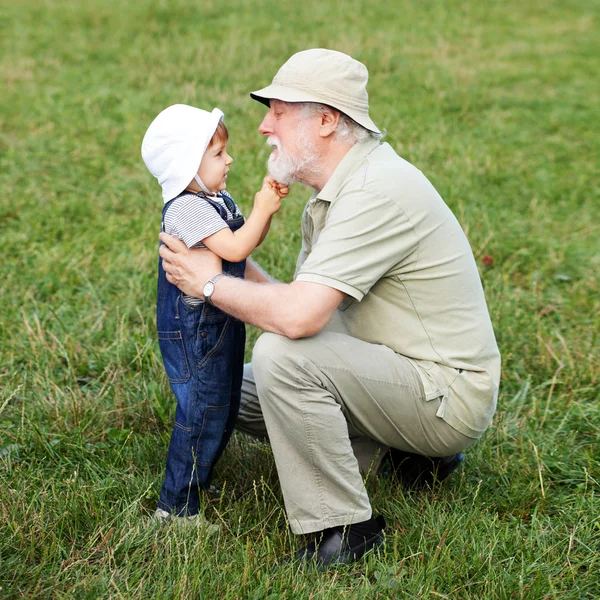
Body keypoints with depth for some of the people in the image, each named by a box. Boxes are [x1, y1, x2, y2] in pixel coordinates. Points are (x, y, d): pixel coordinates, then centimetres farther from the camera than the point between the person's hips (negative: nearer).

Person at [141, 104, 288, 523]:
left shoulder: (217, 200, 11)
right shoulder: (186, 208, -21)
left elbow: (250, 240, 15)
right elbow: (234, 248, -27)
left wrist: (267, 206, 0)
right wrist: (263, 209, -18)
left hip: (222, 320, 10)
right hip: (194, 328, -10)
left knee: (224, 407, 18)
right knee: (202, 412, -6)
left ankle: (198, 481, 34)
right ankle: (177, 505, 5)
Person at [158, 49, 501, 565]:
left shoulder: (378, 192, -24)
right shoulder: (333, 193, 9)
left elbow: (299, 316, -33)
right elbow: (304, 308, 8)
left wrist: (212, 283, -17)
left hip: (449, 396, -10)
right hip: (400, 371, 10)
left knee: (281, 356, -29)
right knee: (240, 393, 14)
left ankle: (344, 530, -15)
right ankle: (398, 444, 16)